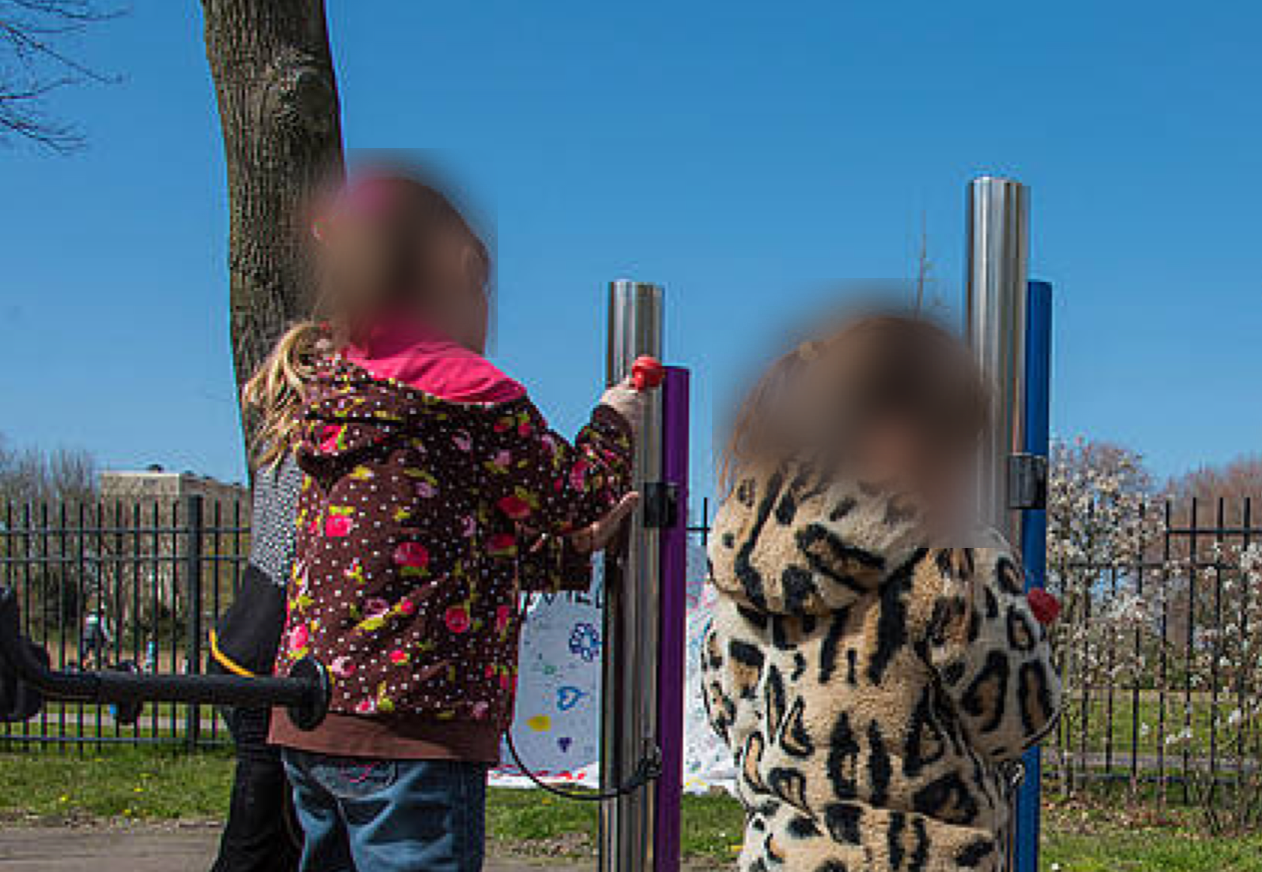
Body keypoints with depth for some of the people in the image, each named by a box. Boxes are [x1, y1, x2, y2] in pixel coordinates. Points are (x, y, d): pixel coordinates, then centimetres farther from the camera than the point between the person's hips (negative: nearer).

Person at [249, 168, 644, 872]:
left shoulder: (329, 386, 12)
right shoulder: (467, 392, -13)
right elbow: (568, 493, 2)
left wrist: (569, 551, 25)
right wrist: (613, 424, 21)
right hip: (408, 727, -8)